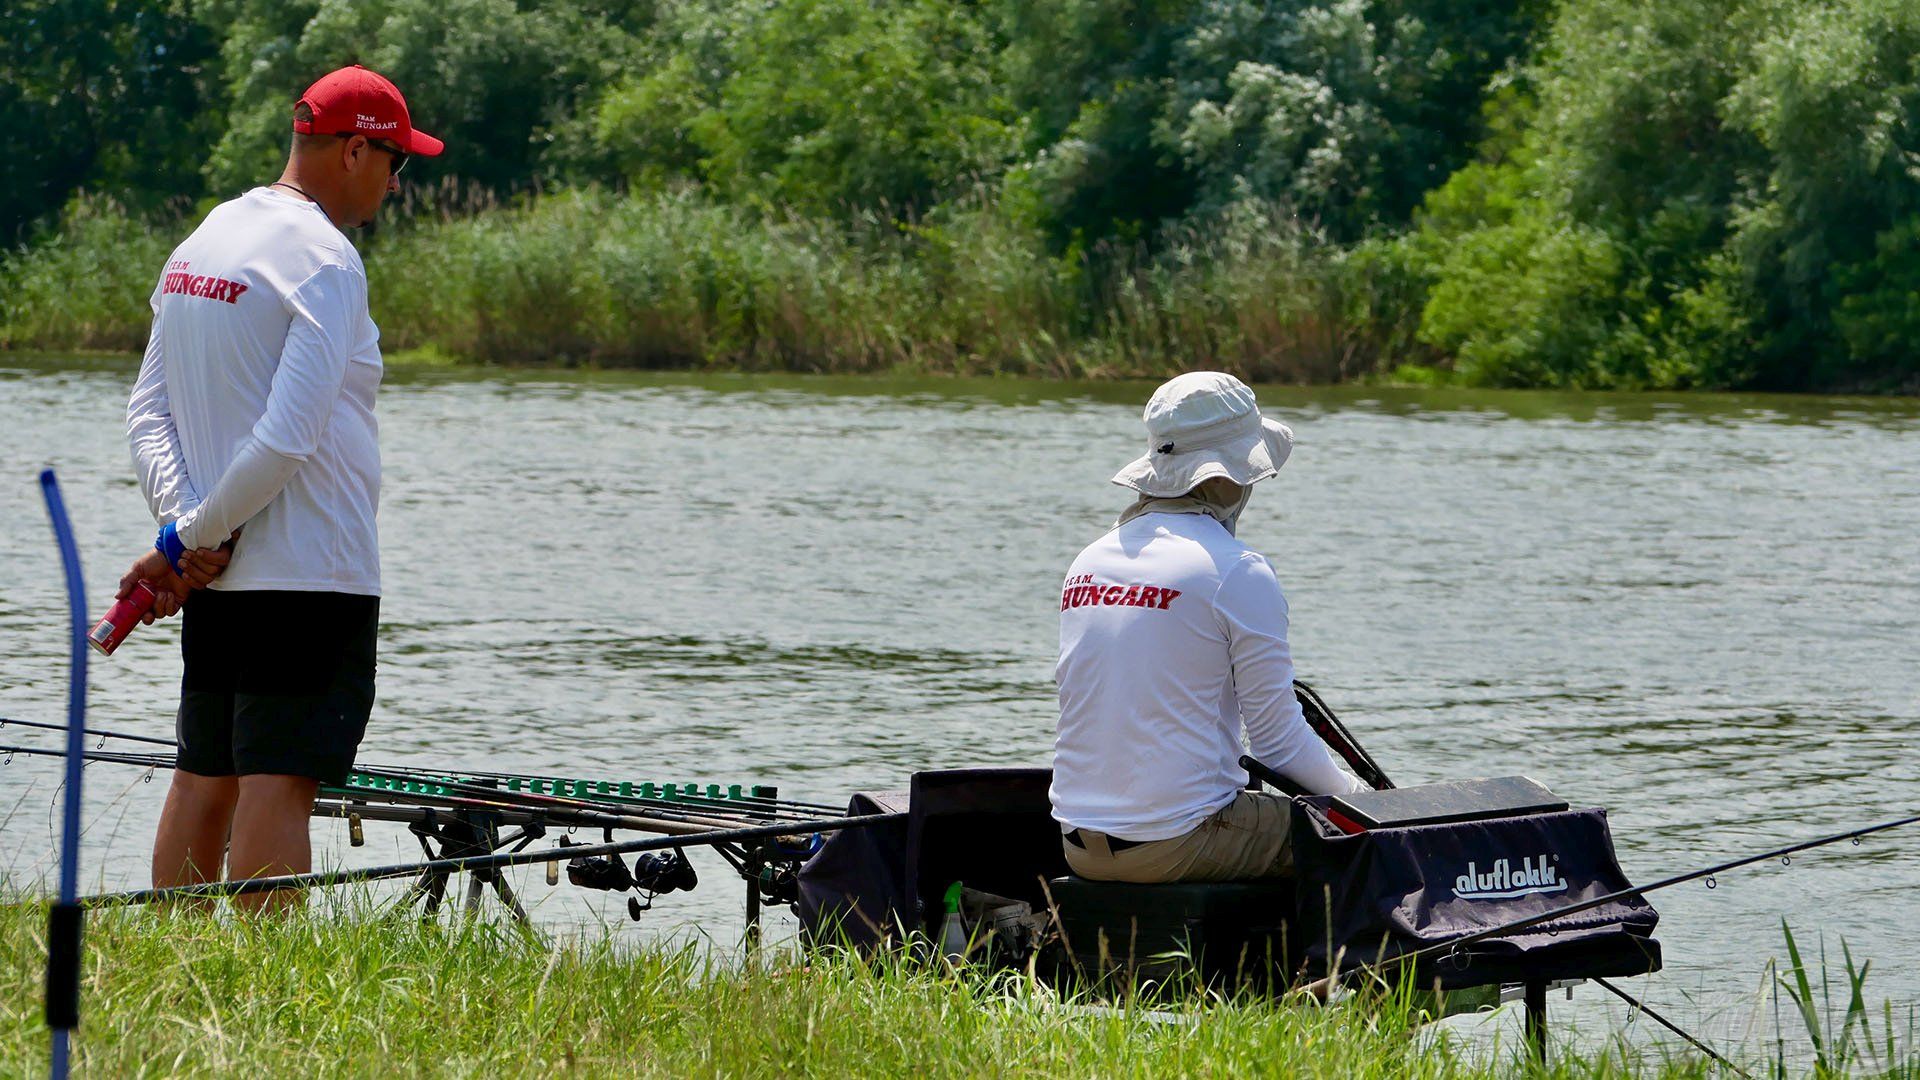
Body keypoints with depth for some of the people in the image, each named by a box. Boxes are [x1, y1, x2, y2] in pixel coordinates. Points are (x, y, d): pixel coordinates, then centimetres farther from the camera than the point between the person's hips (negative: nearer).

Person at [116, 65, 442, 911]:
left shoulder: (202, 243, 13)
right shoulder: (323, 261, -14)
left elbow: (147, 413, 10)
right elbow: (288, 439, -21)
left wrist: (184, 528, -2)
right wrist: (194, 539, -11)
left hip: (216, 577, 8)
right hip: (313, 572, -8)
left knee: (204, 778, 11)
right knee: (280, 781, -9)